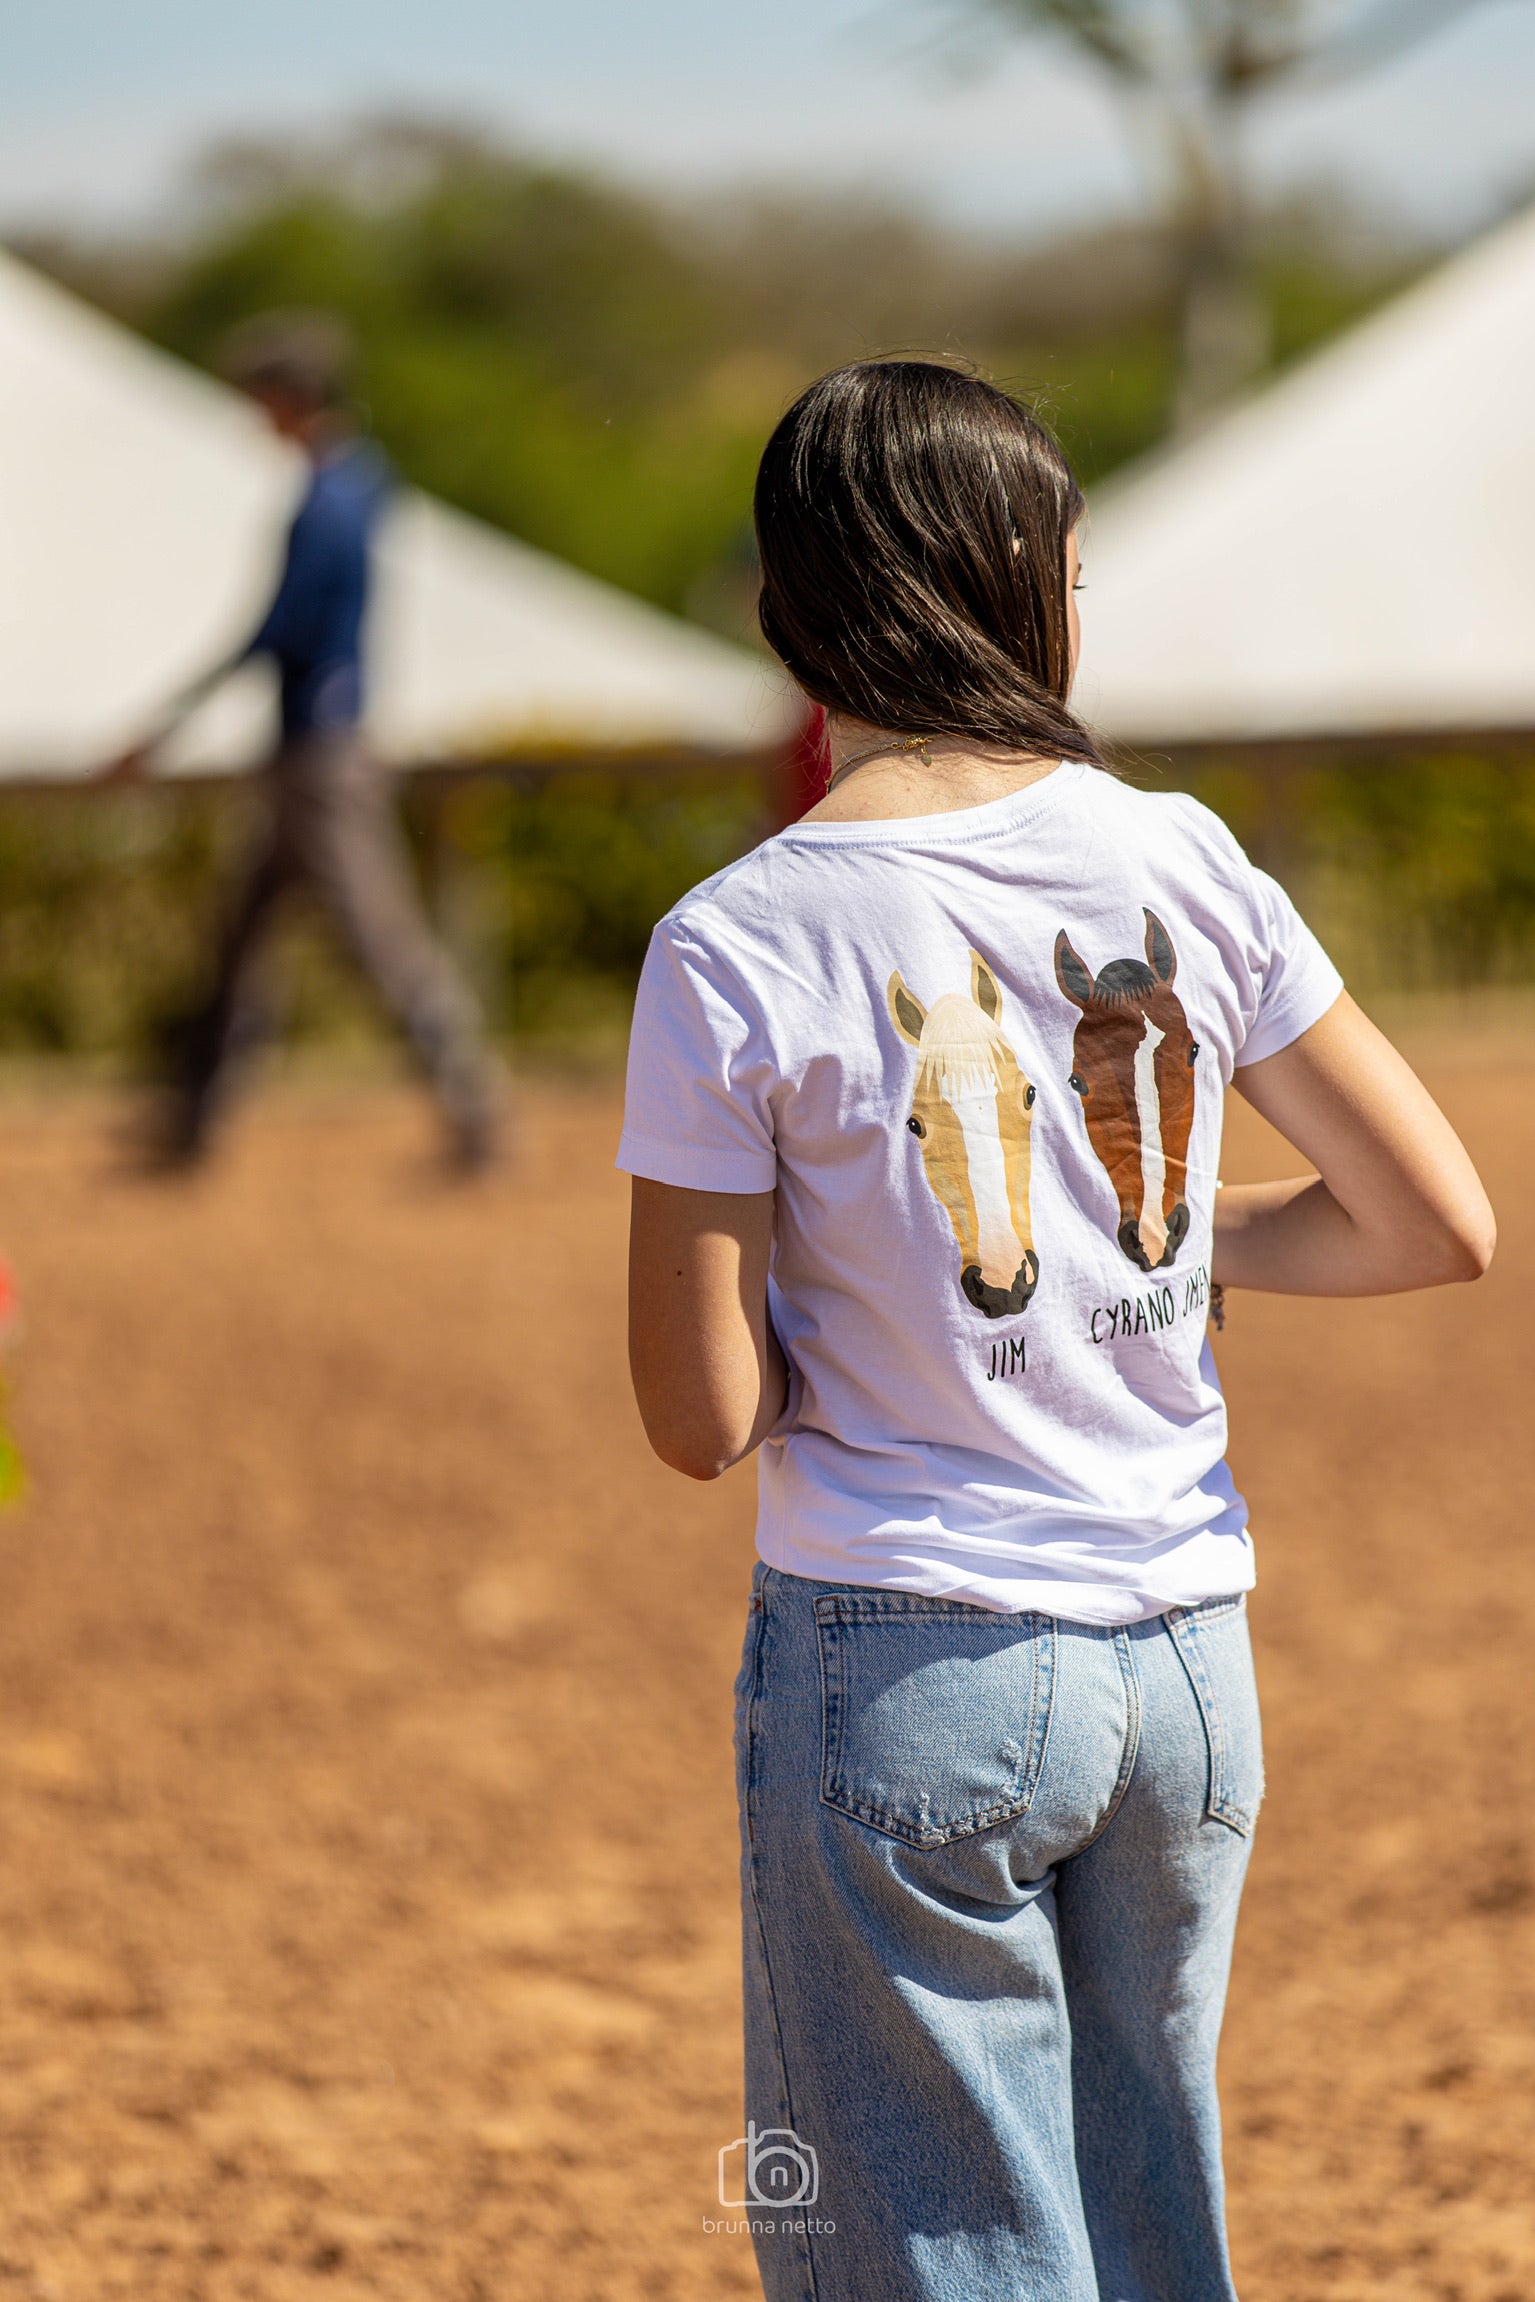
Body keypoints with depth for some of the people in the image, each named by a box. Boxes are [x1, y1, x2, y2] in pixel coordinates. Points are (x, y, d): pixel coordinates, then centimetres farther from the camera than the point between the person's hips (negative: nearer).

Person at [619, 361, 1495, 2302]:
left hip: (907, 1669, -4)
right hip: (1186, 1654, 4)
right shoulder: (1181, 866, -1)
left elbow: (704, 1420, -11)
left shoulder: (737, 953, -12)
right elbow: (1436, 1225, 4)